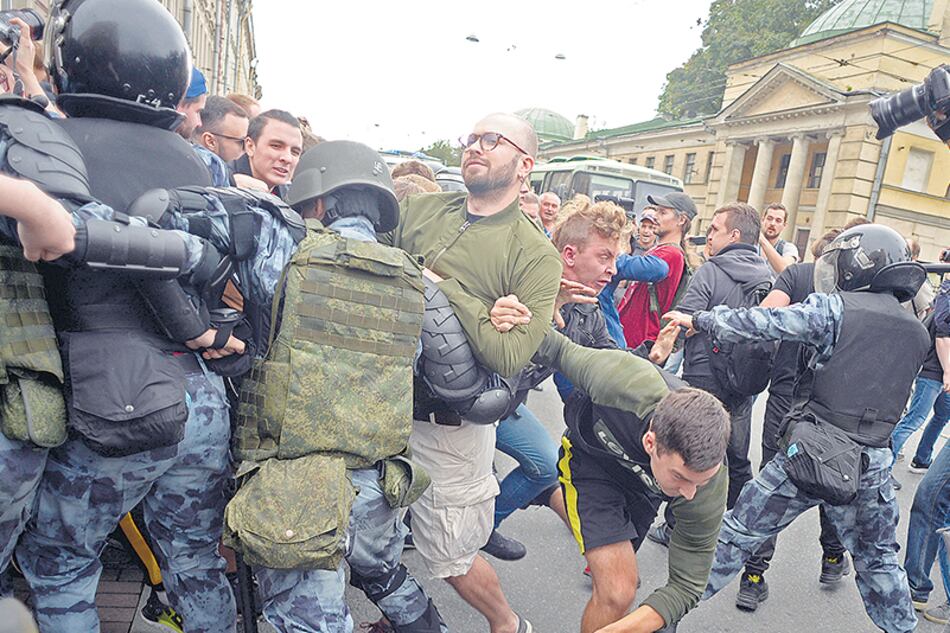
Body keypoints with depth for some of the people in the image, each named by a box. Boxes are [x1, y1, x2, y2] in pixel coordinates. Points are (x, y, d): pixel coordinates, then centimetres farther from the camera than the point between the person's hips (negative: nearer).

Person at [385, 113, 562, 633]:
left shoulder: (535, 256, -11)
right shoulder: (418, 211, 4)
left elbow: (510, 355, -23)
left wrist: (441, 287, -22)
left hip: (448, 426, -5)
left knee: (449, 557, 12)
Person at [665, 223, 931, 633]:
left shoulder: (837, 308, -8)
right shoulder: (918, 334, 10)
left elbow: (761, 323, -11)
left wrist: (698, 321, 0)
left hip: (811, 454, -4)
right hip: (873, 465, 5)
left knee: (738, 532, 7)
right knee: (878, 560, 25)